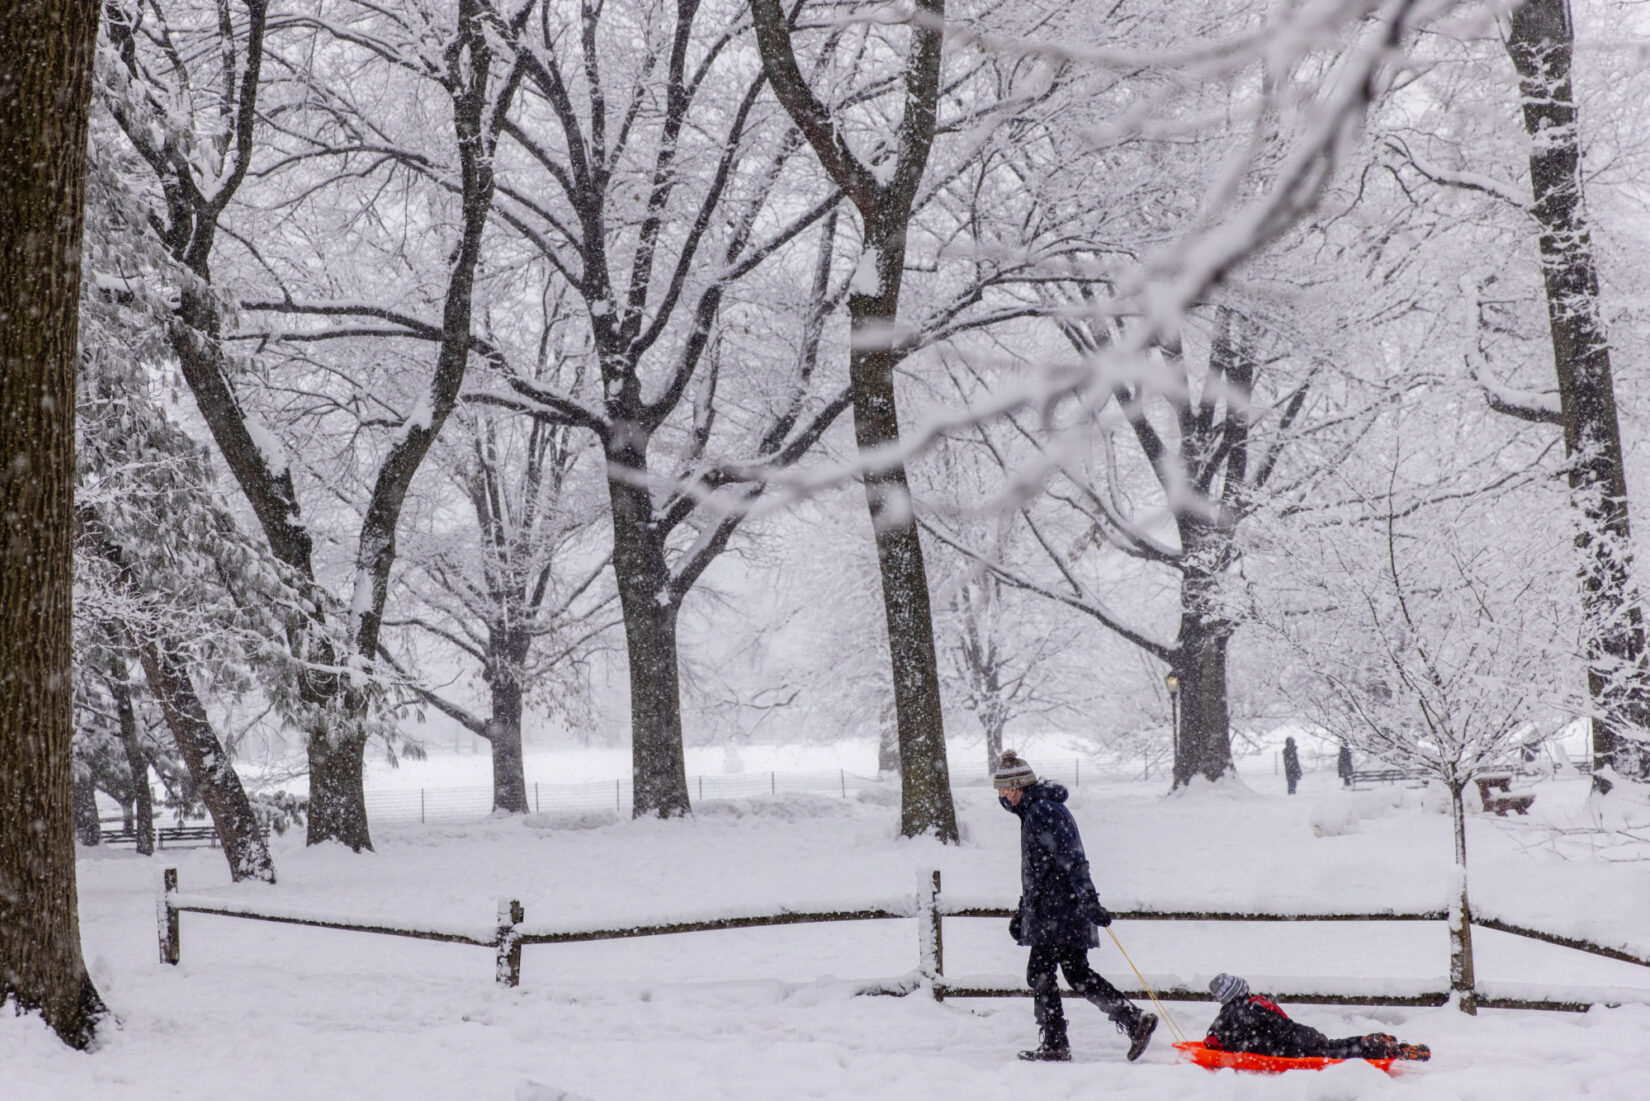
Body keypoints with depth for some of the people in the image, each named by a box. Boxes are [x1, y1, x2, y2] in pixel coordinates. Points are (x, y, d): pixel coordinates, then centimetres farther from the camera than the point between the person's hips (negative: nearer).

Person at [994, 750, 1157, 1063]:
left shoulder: (1044, 811, -15)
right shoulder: (1034, 811, 19)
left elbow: (1071, 860, -22)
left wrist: (1089, 901, -28)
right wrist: (1022, 913, 30)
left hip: (1057, 913, -10)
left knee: (1039, 973, -4)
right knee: (1078, 973, 10)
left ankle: (1055, 1045, 2)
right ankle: (1135, 1020, 6)